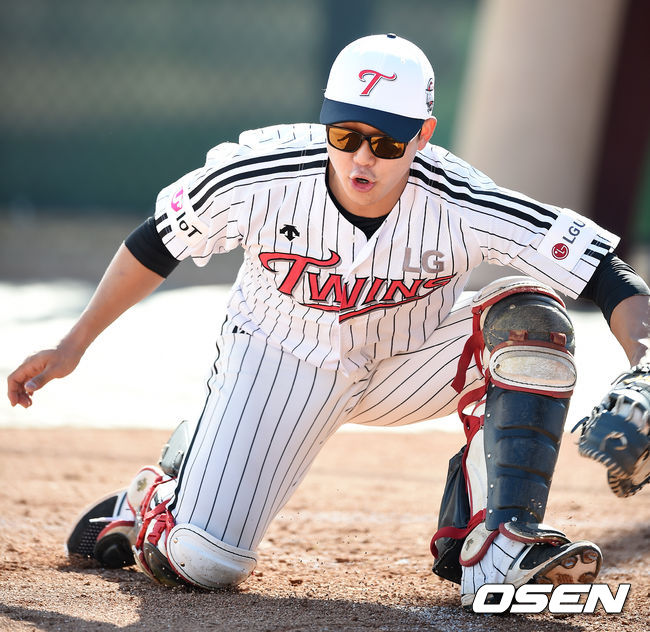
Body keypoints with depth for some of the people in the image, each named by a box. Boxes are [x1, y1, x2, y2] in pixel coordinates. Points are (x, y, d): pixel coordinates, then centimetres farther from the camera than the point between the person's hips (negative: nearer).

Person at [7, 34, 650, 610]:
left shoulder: (459, 205, -30)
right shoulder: (258, 176, -27)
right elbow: (158, 242, -8)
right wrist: (73, 344, -4)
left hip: (408, 367, 1)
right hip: (282, 363, -1)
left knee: (531, 315, -27)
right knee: (200, 563, -16)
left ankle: (492, 542, -22)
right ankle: (155, 495, 23)